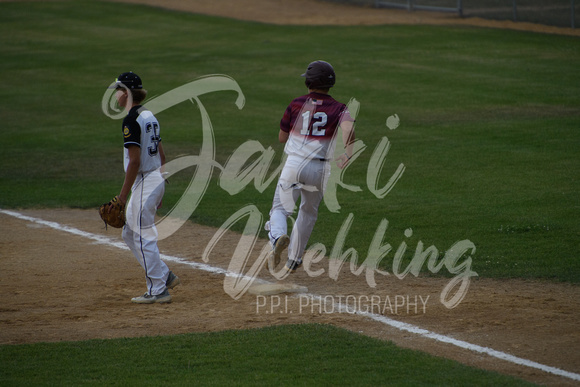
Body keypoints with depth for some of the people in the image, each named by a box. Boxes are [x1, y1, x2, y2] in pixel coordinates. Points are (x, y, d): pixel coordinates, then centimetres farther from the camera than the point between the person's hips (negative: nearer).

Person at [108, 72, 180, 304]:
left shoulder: (131, 120, -16)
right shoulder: (149, 116, 13)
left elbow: (134, 161, -21)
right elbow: (161, 155, 17)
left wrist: (123, 195, -18)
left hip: (144, 183, -10)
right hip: (157, 180, 10)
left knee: (143, 237, -3)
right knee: (130, 234, 17)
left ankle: (158, 291, 0)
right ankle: (165, 276, 17)